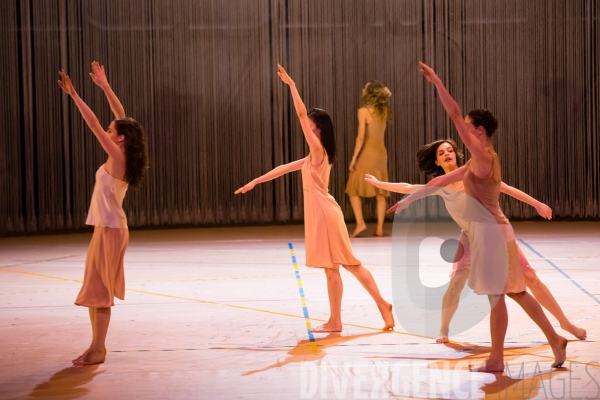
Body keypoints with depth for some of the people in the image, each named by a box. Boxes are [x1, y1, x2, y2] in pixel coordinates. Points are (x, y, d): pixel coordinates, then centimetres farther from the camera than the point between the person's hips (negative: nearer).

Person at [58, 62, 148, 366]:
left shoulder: (117, 157, -16)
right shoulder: (122, 156, 6)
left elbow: (93, 123, -19)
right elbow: (122, 117, 15)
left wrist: (73, 95, -16)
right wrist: (104, 87, 18)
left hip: (110, 229, -10)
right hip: (107, 227, 10)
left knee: (99, 289, -6)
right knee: (96, 288, 12)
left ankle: (98, 349, -2)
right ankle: (97, 345, 17)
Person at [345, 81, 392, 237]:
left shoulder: (363, 111, -12)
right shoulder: (384, 110, 5)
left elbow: (361, 137, -18)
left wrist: (354, 158, -14)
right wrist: (386, 94, 14)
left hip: (367, 153, -6)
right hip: (381, 153, 6)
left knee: (354, 190, 4)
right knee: (380, 192, 6)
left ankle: (360, 223, -11)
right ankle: (379, 228, 2)